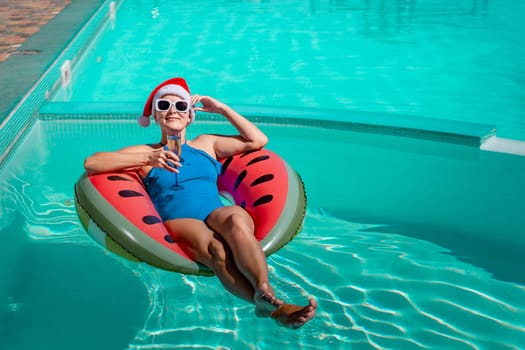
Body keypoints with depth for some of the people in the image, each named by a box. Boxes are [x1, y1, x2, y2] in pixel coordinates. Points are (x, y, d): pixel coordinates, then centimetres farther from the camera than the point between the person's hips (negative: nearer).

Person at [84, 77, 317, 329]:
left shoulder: (206, 144, 31)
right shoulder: (145, 152, 22)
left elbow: (258, 140, 26)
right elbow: (91, 163, 8)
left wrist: (222, 108, 24)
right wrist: (147, 159, -1)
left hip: (217, 214, 3)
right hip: (177, 221, -2)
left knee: (236, 217, -39)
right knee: (214, 248, -39)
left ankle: (265, 292, -57)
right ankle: (274, 309, -58)